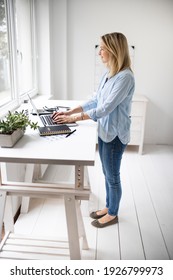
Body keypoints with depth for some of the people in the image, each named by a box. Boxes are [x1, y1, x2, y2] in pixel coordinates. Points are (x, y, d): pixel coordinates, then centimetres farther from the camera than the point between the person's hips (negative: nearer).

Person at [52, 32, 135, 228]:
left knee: (112, 176, 8)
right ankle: (108, 207, 40)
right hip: (104, 131, 8)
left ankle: (112, 214, 30)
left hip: (115, 135, -8)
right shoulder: (108, 74, 6)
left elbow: (106, 108, -25)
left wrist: (74, 118, -22)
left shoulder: (125, 76, -21)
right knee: (107, 174, 20)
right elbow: (95, 101, 11)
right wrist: (69, 111, 3)